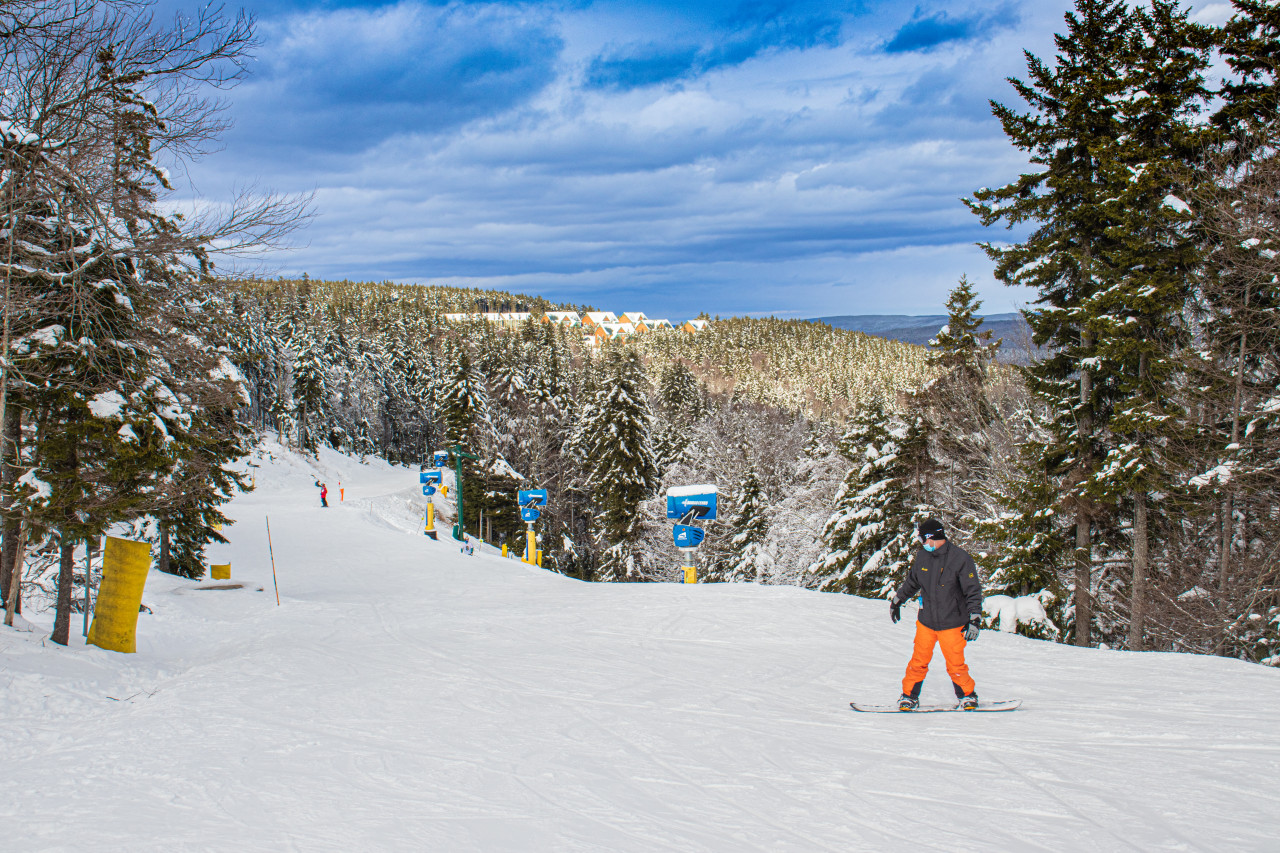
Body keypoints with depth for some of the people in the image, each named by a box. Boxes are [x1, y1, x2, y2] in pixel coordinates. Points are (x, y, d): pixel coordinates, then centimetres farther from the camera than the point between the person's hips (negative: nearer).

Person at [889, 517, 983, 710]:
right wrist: (897, 600, 30)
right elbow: (911, 582, 20)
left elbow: (973, 591, -9)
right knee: (918, 662, 3)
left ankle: (967, 696, 22)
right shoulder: (922, 556, 2)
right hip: (926, 621, 4)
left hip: (952, 624, -3)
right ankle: (909, 695, 20)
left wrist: (975, 620, -14)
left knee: (956, 666, 0)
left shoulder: (960, 557, -12)